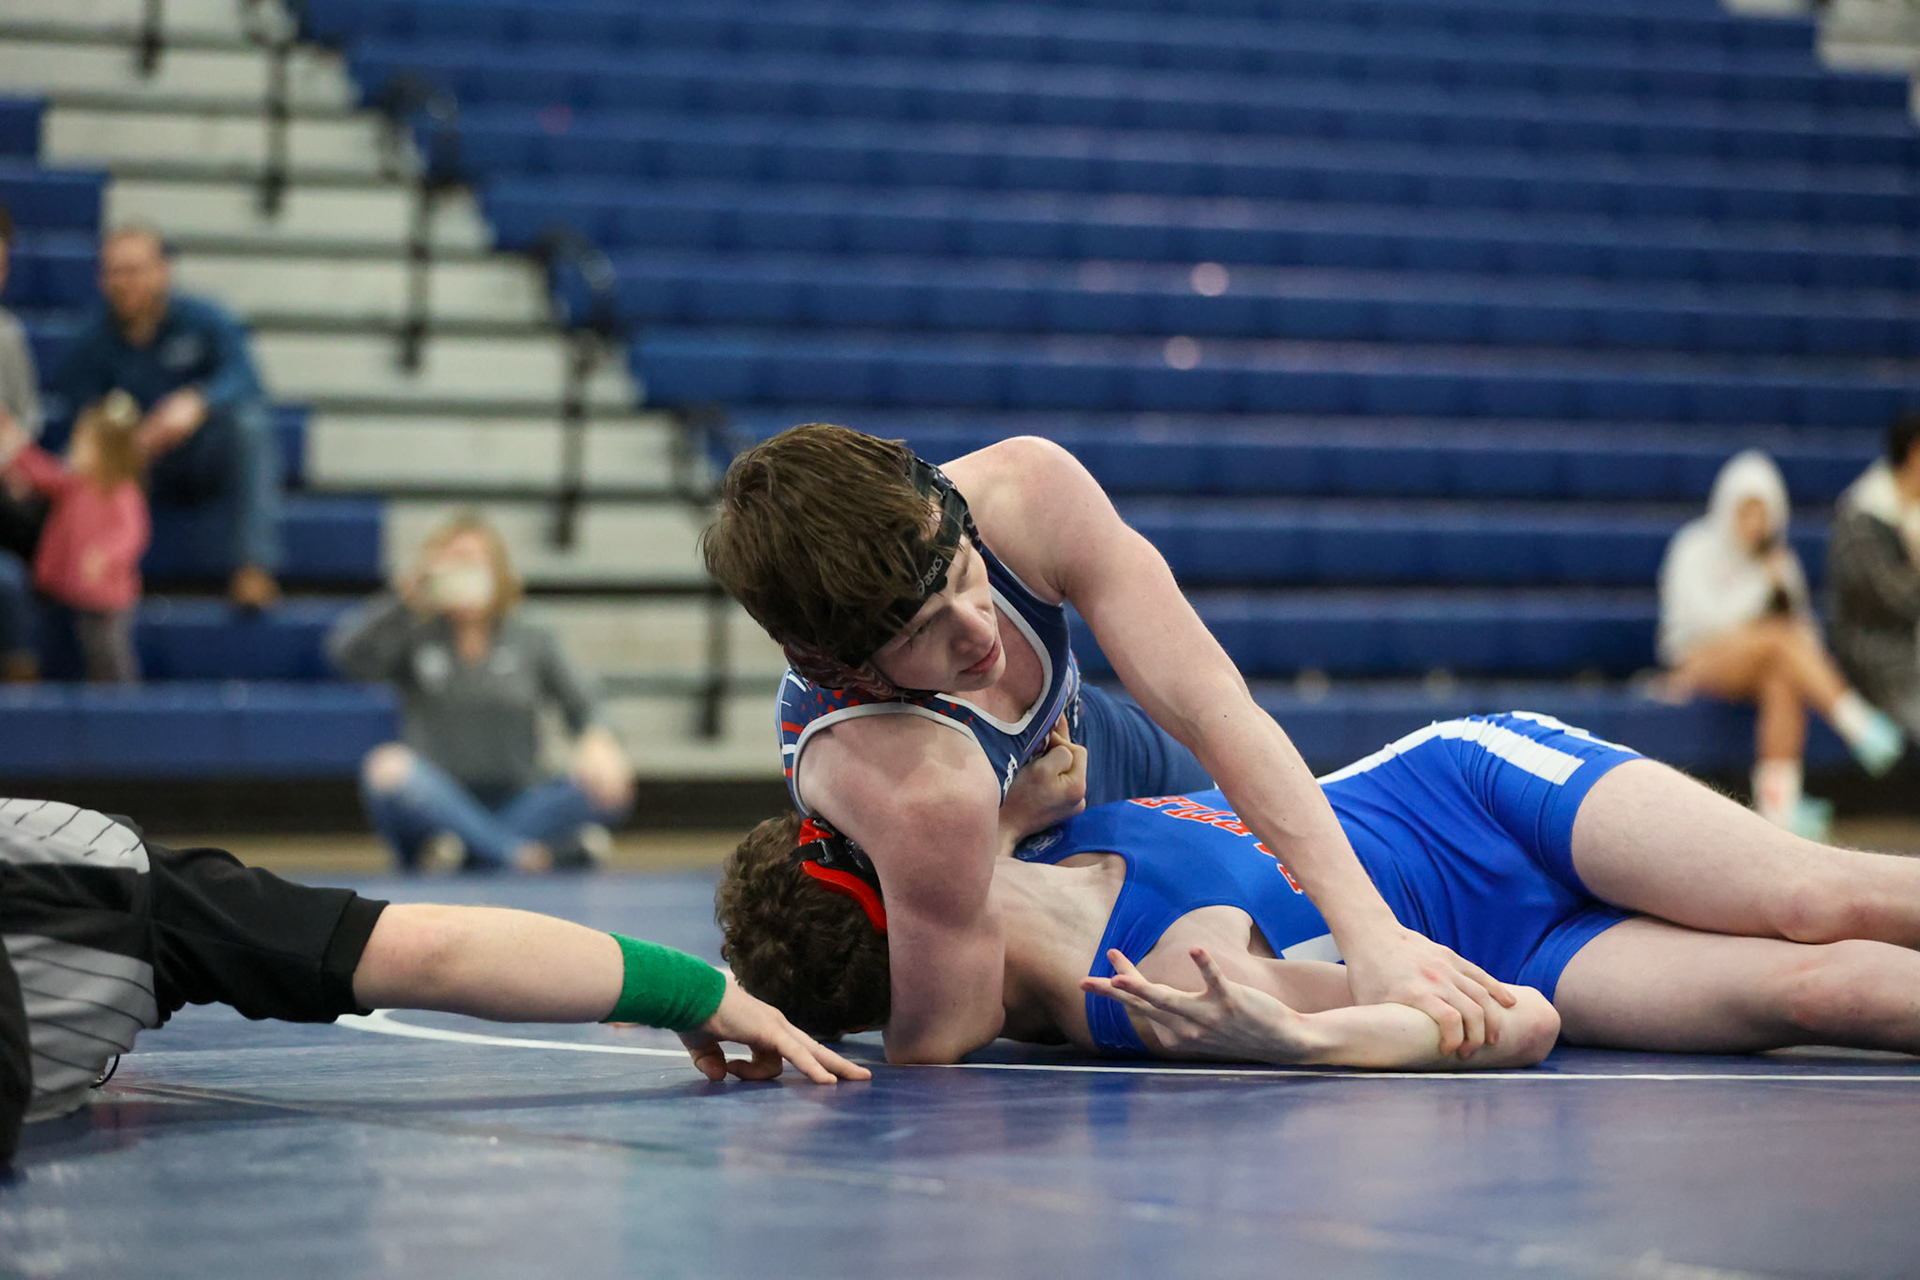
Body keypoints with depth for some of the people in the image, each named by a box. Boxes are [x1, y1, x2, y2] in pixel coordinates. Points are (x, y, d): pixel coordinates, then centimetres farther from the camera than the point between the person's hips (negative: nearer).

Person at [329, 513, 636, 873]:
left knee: (609, 786, -24)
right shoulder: (415, 638, 8)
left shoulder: (531, 642, 12)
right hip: (436, 808, -1)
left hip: (516, 808, 1)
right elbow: (346, 654, -8)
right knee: (388, 768, -33)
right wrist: (404, 597, -17)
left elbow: (581, 708, 5)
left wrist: (596, 740, -18)